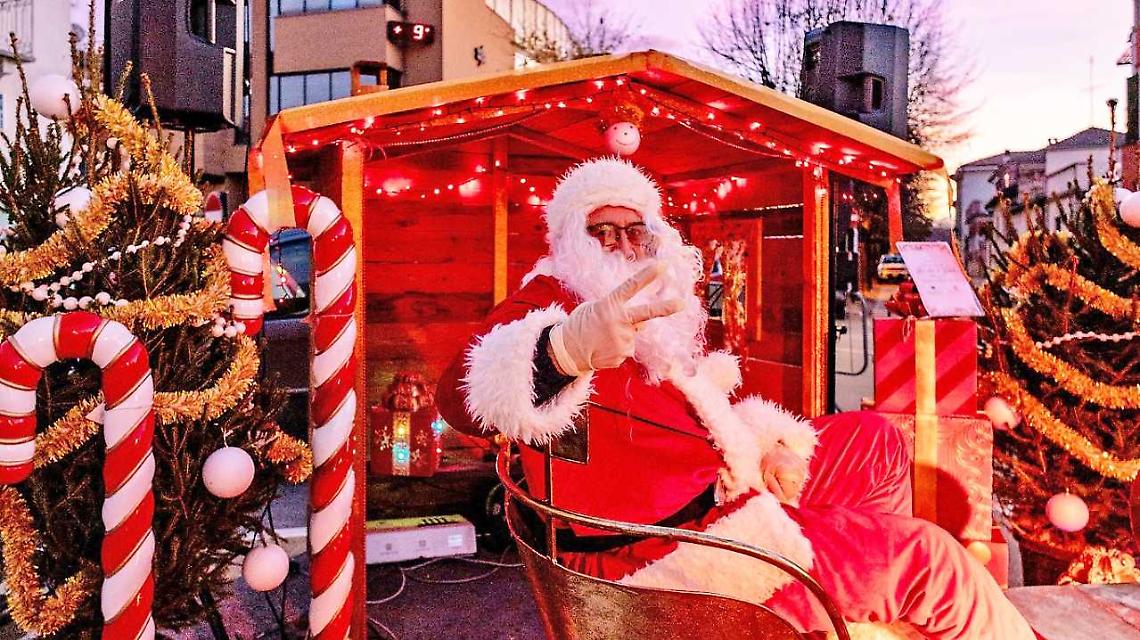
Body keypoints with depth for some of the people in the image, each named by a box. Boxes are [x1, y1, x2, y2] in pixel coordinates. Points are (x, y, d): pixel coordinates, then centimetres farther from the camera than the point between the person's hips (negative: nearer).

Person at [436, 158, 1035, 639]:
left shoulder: (655, 313, 16)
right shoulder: (547, 302, -11)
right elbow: (463, 398, -31)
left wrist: (766, 444, 4)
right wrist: (568, 348, -51)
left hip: (724, 488, 10)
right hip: (663, 549, -10)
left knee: (875, 438, 20)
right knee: (925, 556, -7)